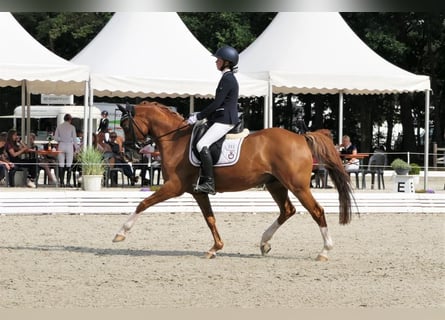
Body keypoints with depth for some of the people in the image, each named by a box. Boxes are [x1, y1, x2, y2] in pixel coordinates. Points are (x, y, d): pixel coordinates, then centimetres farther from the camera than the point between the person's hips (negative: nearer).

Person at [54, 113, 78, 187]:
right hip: (69, 146, -2)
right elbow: (74, 138, -2)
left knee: (61, 165, 4)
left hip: (61, 145, 2)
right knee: (69, 165, 0)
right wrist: (75, 147, 8)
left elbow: (56, 137, 2)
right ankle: (68, 182, -6)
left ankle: (61, 182, 2)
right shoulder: (72, 127, -4)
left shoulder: (59, 126, 3)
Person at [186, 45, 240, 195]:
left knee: (202, 144, -23)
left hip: (225, 121, -11)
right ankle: (203, 179, 16)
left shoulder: (228, 79, -13)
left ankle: (209, 183, -26)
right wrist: (201, 114, 18)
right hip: (222, 119, 11)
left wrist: (198, 117, -14)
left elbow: (217, 103, -18)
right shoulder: (228, 78, 18)